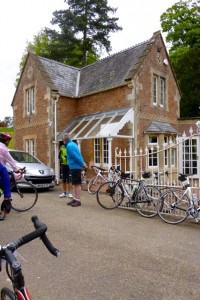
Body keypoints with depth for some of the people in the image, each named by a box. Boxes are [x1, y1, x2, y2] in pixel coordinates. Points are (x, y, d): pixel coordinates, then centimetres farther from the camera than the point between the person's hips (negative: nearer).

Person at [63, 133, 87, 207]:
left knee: (77, 184, -5)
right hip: (75, 167, 10)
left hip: (75, 167, -10)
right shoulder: (73, 144, 17)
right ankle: (74, 198, 20)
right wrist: (83, 163, 10)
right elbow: (79, 155, 16)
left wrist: (82, 164, -12)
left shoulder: (69, 146, -14)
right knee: (74, 183, 14)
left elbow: (76, 156, -19)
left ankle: (78, 200, 0)